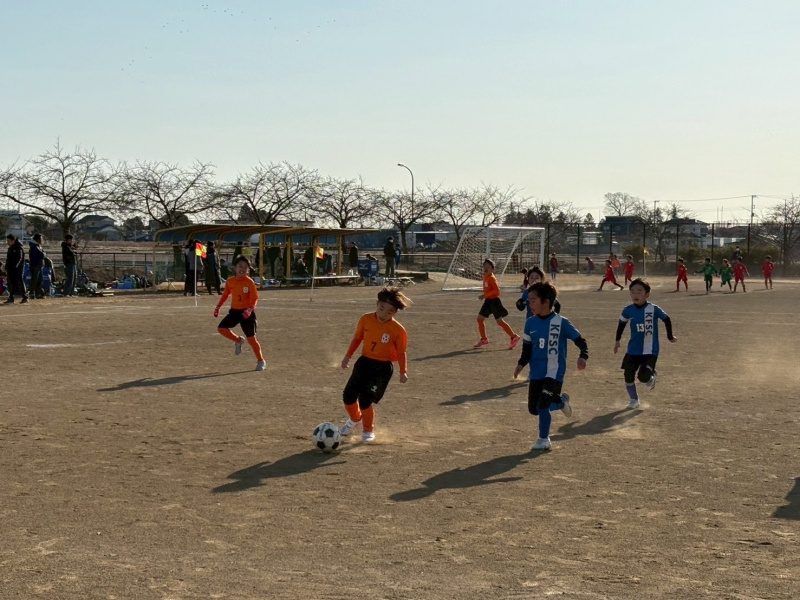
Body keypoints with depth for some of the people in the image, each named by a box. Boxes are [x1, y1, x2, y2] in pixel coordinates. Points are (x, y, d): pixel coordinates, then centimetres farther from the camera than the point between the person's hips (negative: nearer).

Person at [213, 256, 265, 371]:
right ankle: (238, 340, 16)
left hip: (246, 313, -5)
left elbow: (254, 298, -13)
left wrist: (249, 310, -28)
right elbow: (225, 295, 16)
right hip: (234, 311, 5)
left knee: (251, 338, -2)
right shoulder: (230, 281, 2)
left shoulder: (249, 282, -12)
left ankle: (261, 361, 13)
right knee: (221, 328, -9)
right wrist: (218, 307, 10)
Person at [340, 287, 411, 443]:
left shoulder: (398, 330, -12)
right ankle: (354, 419, 34)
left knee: (365, 399, -14)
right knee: (348, 396, 0)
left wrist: (403, 372, -11)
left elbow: (401, 353, -3)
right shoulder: (366, 320, -3)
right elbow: (357, 338, 11)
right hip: (364, 362, 4)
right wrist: (348, 356, 8)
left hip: (383, 367, -4)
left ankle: (368, 431, 12)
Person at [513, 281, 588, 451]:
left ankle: (543, 439, 5)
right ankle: (560, 401, 32)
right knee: (533, 408, 5)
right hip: (536, 372, 6)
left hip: (554, 372, -5)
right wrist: (521, 364, -4)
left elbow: (580, 341, -7)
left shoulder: (561, 323, -10)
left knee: (542, 405, -16)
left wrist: (583, 357, -24)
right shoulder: (530, 323, 3)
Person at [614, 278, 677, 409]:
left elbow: (666, 319, 2)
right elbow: (622, 323, 16)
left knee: (643, 376, -16)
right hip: (632, 351, 4)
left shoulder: (653, 309, -12)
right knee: (628, 376, 1)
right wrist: (617, 340, 15)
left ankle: (651, 377, 21)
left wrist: (670, 337, 10)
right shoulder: (628, 310, -3)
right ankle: (633, 400, 22)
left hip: (650, 351, -3)